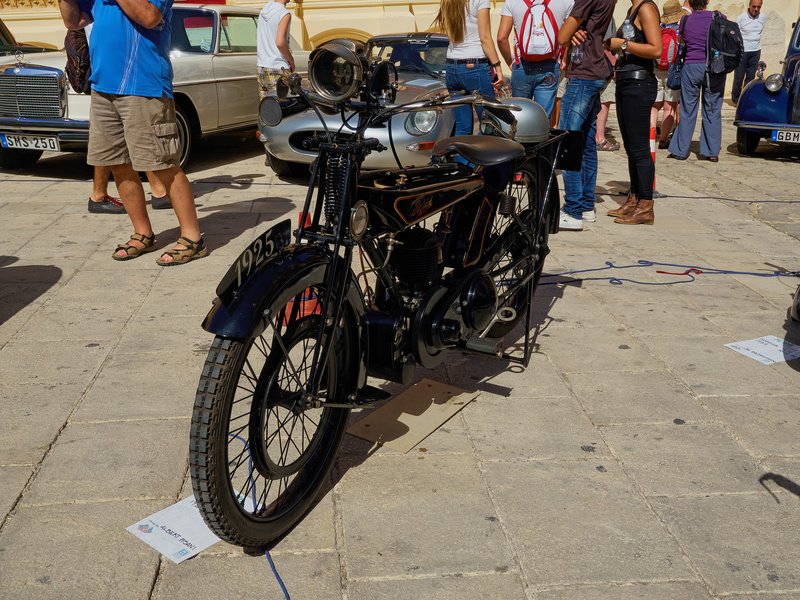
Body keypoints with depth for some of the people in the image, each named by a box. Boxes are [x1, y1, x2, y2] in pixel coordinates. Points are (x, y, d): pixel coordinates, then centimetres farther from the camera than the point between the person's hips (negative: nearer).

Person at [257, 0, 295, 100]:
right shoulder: (285, 14, -12)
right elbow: (280, 43, -21)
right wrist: (291, 60, -5)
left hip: (260, 68, 8)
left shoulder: (265, 8, 12)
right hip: (277, 69, -8)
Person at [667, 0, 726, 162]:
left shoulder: (685, 20, 2)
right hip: (715, 69, 0)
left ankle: (680, 151, 12)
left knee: (687, 110, 8)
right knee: (712, 110, 6)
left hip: (691, 67, 0)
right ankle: (712, 152, 8)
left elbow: (680, 39, 19)